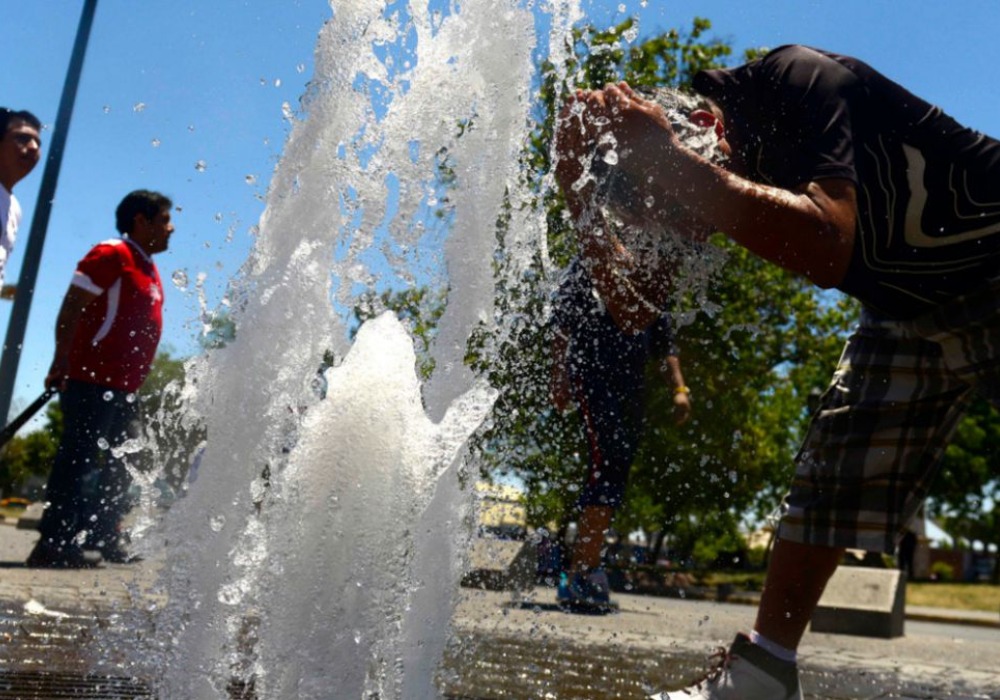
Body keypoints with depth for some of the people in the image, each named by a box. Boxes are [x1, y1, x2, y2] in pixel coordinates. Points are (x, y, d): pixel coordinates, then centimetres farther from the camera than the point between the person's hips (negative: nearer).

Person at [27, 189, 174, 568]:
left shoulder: (148, 267, 19)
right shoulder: (112, 255, -8)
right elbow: (71, 308, -15)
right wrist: (62, 363, -22)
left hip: (123, 387, 10)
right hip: (92, 381, -10)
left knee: (126, 461, 12)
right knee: (78, 459, -8)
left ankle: (102, 538, 21)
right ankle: (53, 544, -3)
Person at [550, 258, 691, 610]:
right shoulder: (589, 267, 9)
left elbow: (664, 344, 25)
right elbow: (562, 325, 0)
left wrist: (679, 388, 13)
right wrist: (559, 378, -9)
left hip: (632, 388, 6)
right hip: (593, 378, -6)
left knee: (614, 478, 2)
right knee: (605, 470, -19)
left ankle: (584, 572, 8)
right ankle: (581, 573, -17)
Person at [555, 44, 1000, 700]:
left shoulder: (799, 79, -26)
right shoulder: (742, 166, -6)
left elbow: (827, 248, -42)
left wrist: (669, 163, -43)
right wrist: (586, 197, -17)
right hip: (910, 310, 6)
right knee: (831, 462, -1)